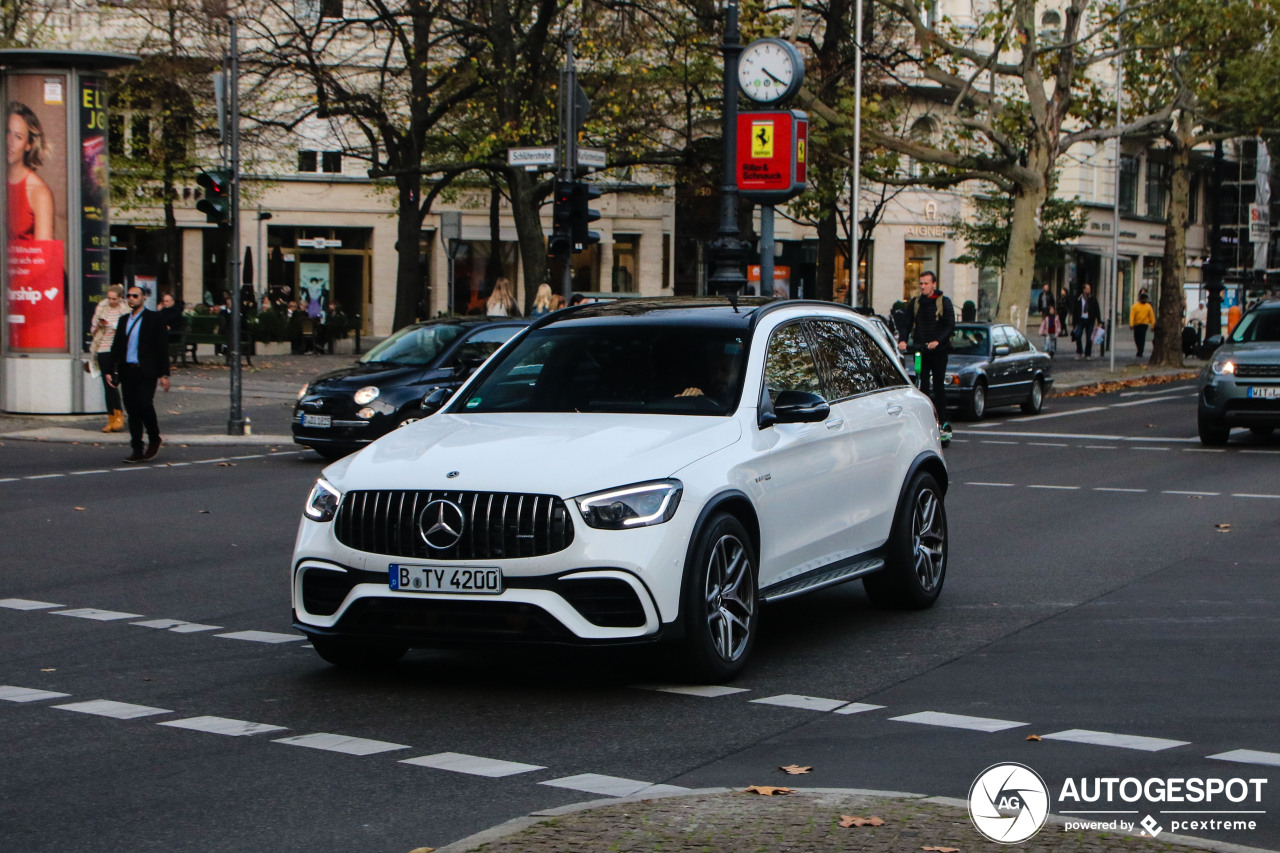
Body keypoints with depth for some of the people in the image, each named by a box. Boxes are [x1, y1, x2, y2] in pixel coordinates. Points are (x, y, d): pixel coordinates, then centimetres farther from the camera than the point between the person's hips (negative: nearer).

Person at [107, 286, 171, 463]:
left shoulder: (153, 319, 0)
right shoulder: (123, 320, 15)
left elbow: (162, 347, -3)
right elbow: (116, 347, 17)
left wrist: (164, 374, -7)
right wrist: (114, 372, 8)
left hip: (146, 372, -5)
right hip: (127, 372, 5)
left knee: (145, 405, -16)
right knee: (132, 411, 4)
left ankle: (154, 439, 9)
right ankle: (137, 450, 9)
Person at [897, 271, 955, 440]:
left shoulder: (944, 302, 1)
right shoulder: (915, 303, 11)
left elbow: (950, 325, -5)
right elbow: (906, 323, 6)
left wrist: (938, 341, -21)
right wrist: (902, 340, -14)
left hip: (939, 350, -3)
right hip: (921, 350, 3)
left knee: (938, 387, -1)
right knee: (923, 386, -4)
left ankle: (943, 422, 6)